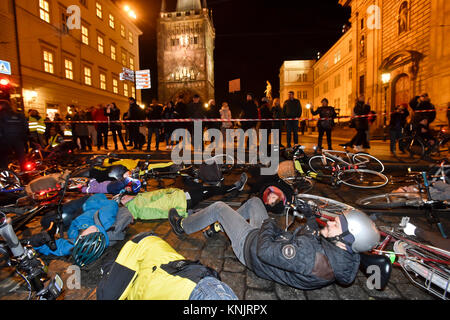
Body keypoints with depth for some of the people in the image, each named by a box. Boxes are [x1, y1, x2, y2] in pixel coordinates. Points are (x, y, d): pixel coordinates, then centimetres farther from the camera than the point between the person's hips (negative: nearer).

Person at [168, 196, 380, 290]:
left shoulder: (311, 254, -44)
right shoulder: (346, 254, -15)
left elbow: (264, 251, -38)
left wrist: (267, 226, -20)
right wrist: (310, 216, 3)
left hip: (252, 247, -8)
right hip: (278, 239, 8)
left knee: (218, 208, 0)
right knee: (254, 201, 23)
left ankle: (182, 226, 29)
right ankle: (219, 228, 41)